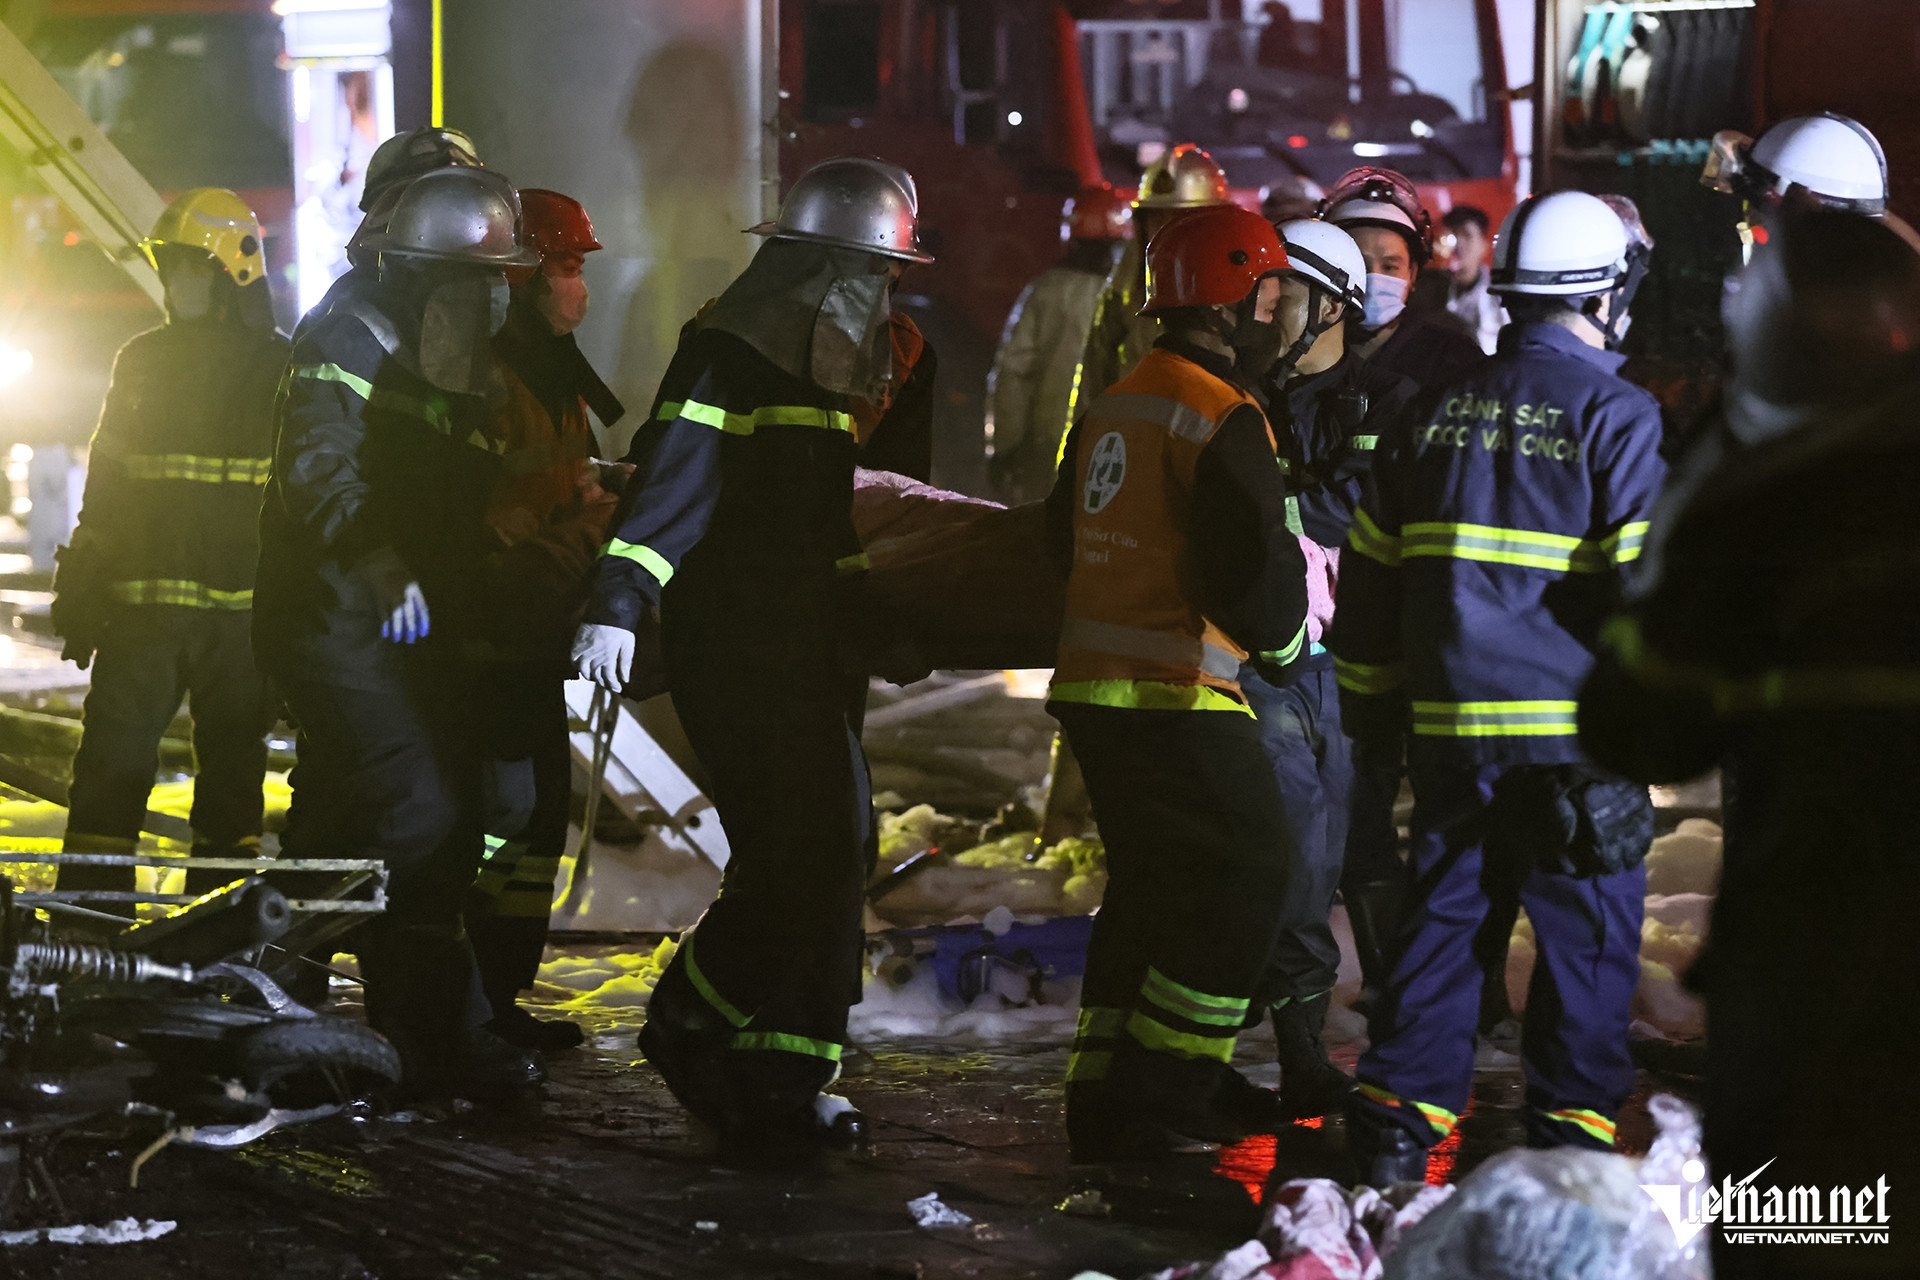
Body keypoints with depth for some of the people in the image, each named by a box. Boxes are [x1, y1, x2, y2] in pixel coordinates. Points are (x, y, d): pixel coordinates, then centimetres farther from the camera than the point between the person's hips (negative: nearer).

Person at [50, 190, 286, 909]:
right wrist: (80, 599, 9)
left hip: (240, 613, -2)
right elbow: (104, 492, 16)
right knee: (109, 770, -5)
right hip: (142, 606, 2)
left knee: (231, 779, 5)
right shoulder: (141, 363, 12)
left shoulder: (281, 371, 2)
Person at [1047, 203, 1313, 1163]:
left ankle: (1106, 1095, 23)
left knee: (1153, 888, 19)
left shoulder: (1113, 406, 13)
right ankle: (1154, 1099, -3)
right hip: (1178, 699, -9)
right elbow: (1253, 570, -19)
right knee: (1251, 885, -1)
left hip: (1090, 688, 9)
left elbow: (1067, 536, 24)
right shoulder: (1222, 419, -15)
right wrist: (1283, 641, 1)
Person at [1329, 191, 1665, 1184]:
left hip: (1449, 725, 5)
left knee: (1440, 914, 13)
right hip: (1573, 726, -5)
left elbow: (1369, 574, 15)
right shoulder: (1617, 416, -8)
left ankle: (1397, 1116, 12)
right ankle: (1569, 1126, 7)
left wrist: (1370, 706, 23)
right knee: (1588, 928, 5)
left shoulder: (1438, 408, 10)